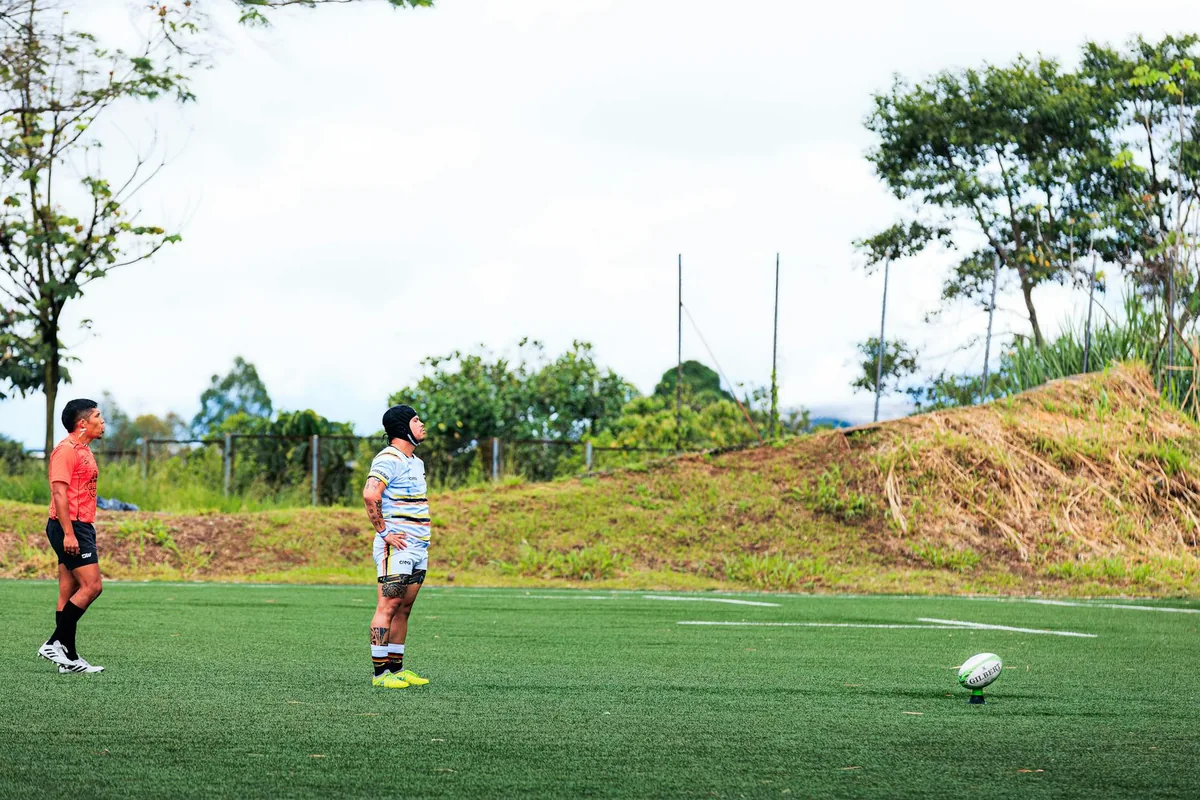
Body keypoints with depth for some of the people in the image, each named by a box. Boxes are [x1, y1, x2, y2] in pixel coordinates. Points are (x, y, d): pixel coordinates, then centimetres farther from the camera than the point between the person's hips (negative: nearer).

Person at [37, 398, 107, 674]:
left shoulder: (83, 451, 18)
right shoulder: (66, 450, -13)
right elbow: (59, 492, -19)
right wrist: (68, 533, -24)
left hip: (80, 527, 10)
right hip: (70, 527, -10)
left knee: (69, 594, 8)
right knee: (91, 586, -13)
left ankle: (69, 658, 8)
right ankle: (55, 644, -10)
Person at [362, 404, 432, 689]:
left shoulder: (416, 462, 19)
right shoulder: (388, 459, -12)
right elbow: (370, 495, -25)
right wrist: (384, 533, -21)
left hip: (418, 548, 9)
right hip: (396, 547, -9)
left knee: (404, 609, 10)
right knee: (388, 607, -10)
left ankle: (397, 668, 13)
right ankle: (380, 673, -10)